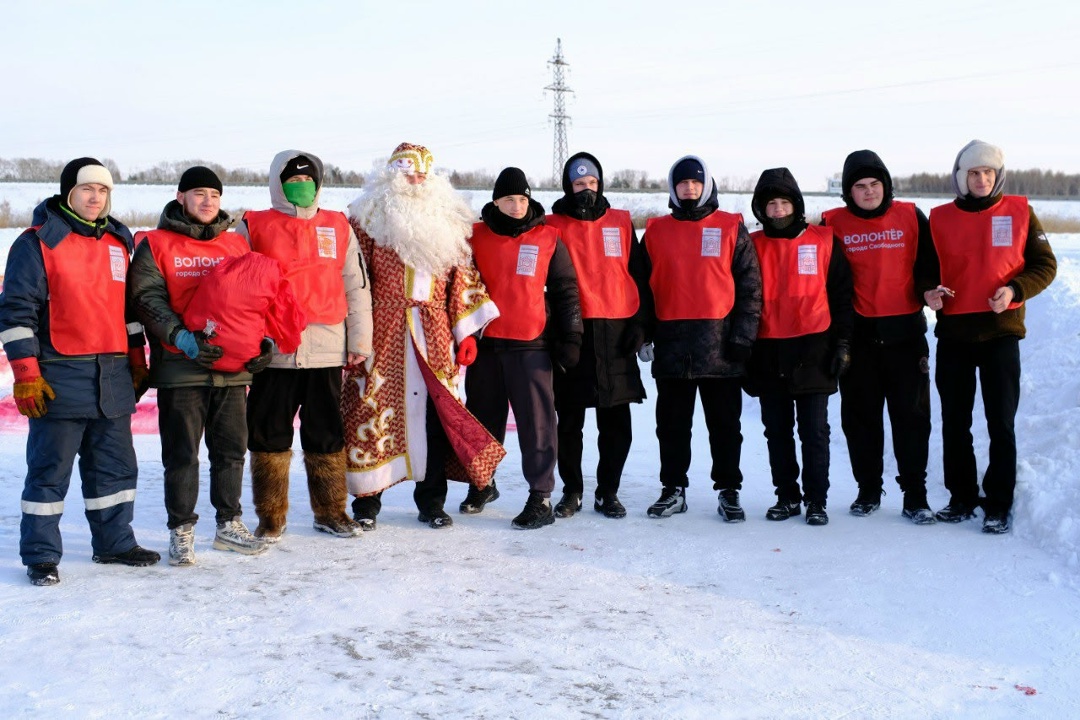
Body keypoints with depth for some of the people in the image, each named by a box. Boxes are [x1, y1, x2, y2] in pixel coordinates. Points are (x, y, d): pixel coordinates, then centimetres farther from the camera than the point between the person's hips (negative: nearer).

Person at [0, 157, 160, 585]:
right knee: (50, 468, 0)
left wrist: (137, 362, 19)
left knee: (115, 464, 12)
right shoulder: (38, 243, -5)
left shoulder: (118, 243, 14)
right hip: (60, 379, -6)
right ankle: (41, 555, 9)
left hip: (114, 379, 6)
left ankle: (114, 542, 24)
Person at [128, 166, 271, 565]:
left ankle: (229, 524, 22)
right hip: (180, 368, -3)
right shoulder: (155, 245, 3)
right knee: (182, 454, 1)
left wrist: (262, 340, -2)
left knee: (231, 449, 10)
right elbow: (147, 298, -6)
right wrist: (180, 336, -20)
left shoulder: (238, 244, 13)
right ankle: (181, 531, 13)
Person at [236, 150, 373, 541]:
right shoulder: (253, 227, 7)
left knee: (327, 435, 7)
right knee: (268, 435, 3)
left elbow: (356, 286, 13)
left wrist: (359, 340, 9)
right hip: (272, 350, -1)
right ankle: (270, 517, 15)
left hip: (326, 351, 1)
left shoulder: (339, 227, 12)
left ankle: (330, 511, 19)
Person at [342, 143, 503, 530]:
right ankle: (366, 502, 11)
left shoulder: (448, 222, 15)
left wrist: (466, 331, 7)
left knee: (437, 414, 4)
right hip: (381, 336, -3)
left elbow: (462, 278, 14)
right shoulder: (367, 218, 4)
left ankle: (431, 502, 16)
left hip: (433, 338, 3)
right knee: (373, 412, -1)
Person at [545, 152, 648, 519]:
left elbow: (638, 275, 12)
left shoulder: (621, 223, 10)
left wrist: (639, 323, 4)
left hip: (616, 333, 1)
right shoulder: (554, 226, 5)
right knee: (569, 420, 5)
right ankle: (571, 490, 18)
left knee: (616, 423, 5)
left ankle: (609, 491, 17)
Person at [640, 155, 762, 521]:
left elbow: (750, 284, 1)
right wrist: (644, 332, 5)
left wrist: (743, 333, -6)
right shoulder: (656, 231, 10)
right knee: (672, 423, 9)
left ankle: (729, 491, 14)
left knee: (725, 423, 5)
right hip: (671, 343, 2)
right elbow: (645, 285, 12)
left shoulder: (731, 229, 4)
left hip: (720, 343, -2)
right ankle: (673, 489, 19)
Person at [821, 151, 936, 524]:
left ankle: (915, 495, 8)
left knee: (911, 414, 1)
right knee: (860, 415, 8)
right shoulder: (833, 224, 3)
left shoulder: (910, 217, 4)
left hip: (904, 331, 0)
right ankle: (868, 490, 21)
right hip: (856, 335, 1)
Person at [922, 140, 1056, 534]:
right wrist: (930, 290, -11)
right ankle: (961, 497, 22)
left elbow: (1045, 265, 3)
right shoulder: (940, 218, 5)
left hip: (1001, 331, -2)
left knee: (1001, 423, 0)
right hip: (953, 332, 2)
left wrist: (1015, 290, -14)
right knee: (954, 422, 9)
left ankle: (999, 505, 8)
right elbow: (928, 268, 11)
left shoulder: (1019, 212, 2)